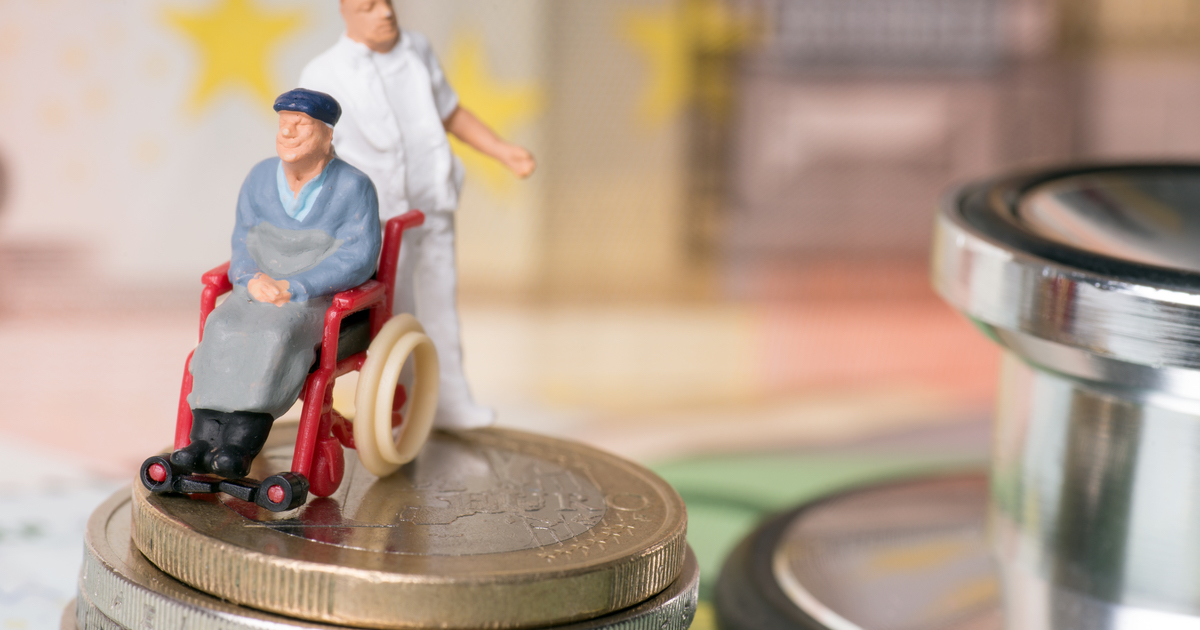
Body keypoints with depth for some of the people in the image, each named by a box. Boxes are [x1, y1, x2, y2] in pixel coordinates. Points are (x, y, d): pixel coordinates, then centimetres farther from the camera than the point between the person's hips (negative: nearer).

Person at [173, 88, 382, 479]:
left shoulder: (353, 188, -9)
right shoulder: (261, 177, 5)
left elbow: (357, 258, -16)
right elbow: (243, 244, 7)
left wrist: (293, 289, -24)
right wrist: (254, 280, -16)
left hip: (328, 304, -4)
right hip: (260, 294, 5)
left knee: (275, 334, -34)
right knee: (223, 331, -27)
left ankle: (241, 447, -39)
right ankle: (205, 440, -34)